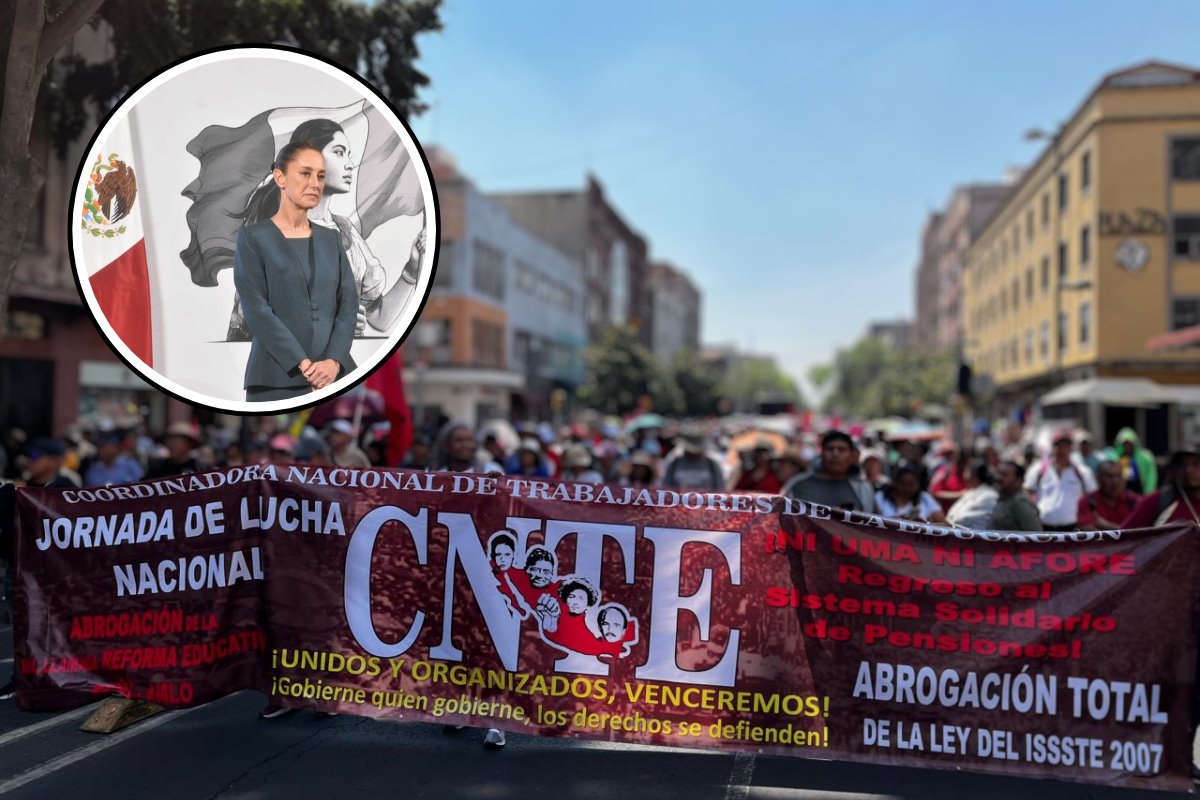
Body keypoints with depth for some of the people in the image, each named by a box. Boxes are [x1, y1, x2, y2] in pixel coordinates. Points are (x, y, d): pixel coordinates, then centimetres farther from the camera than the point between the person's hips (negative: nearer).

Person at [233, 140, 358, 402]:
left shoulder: (331, 240, 14)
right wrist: (305, 366, -15)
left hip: (334, 377, 4)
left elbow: (349, 304, 5)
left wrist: (333, 361, -11)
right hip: (278, 382, -4)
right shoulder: (253, 237, 1)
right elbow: (257, 310, -8)